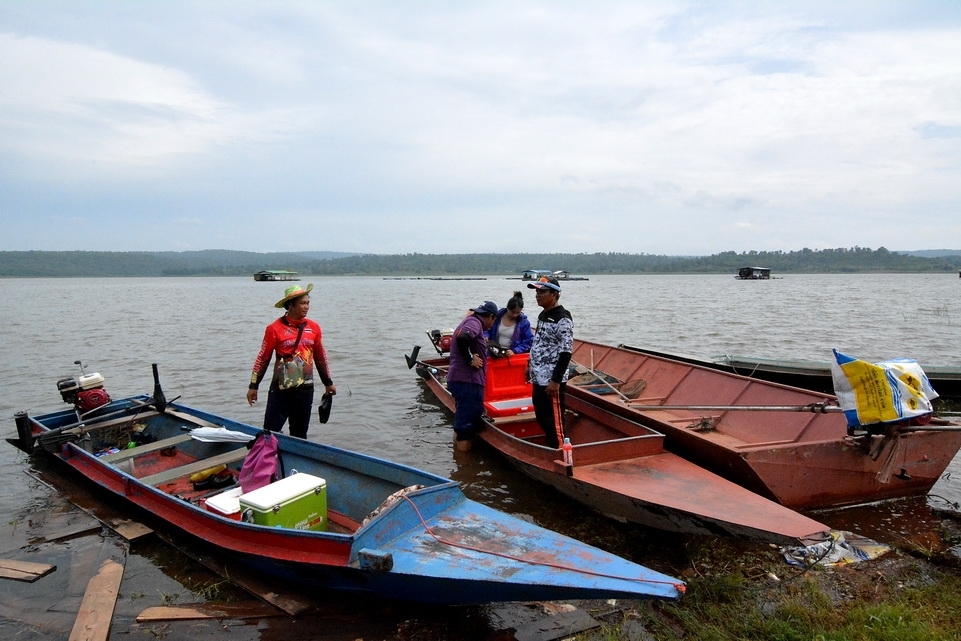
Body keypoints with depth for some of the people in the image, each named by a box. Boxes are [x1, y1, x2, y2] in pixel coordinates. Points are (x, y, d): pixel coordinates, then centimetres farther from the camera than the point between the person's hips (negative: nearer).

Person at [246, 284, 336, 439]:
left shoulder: (314, 327, 5)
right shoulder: (275, 328, -7)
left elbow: (320, 357, 15)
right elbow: (263, 358, -2)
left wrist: (328, 383, 19)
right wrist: (253, 385, -1)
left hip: (305, 391, 4)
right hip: (280, 391, -4)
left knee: (300, 435, 13)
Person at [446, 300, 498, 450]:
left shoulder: (470, 320, 21)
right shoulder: (474, 322, -11)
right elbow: (462, 338, -30)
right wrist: (470, 360, -19)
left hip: (460, 380, 10)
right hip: (467, 381, -10)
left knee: (461, 425, 20)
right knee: (465, 427, -5)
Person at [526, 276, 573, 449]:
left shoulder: (563, 319, -17)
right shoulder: (542, 315, 12)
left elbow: (566, 352, -21)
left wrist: (556, 380, -22)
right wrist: (530, 366, 23)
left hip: (552, 381, -9)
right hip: (538, 378, 9)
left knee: (554, 419, -1)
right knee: (541, 417, 18)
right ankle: (550, 447, 31)